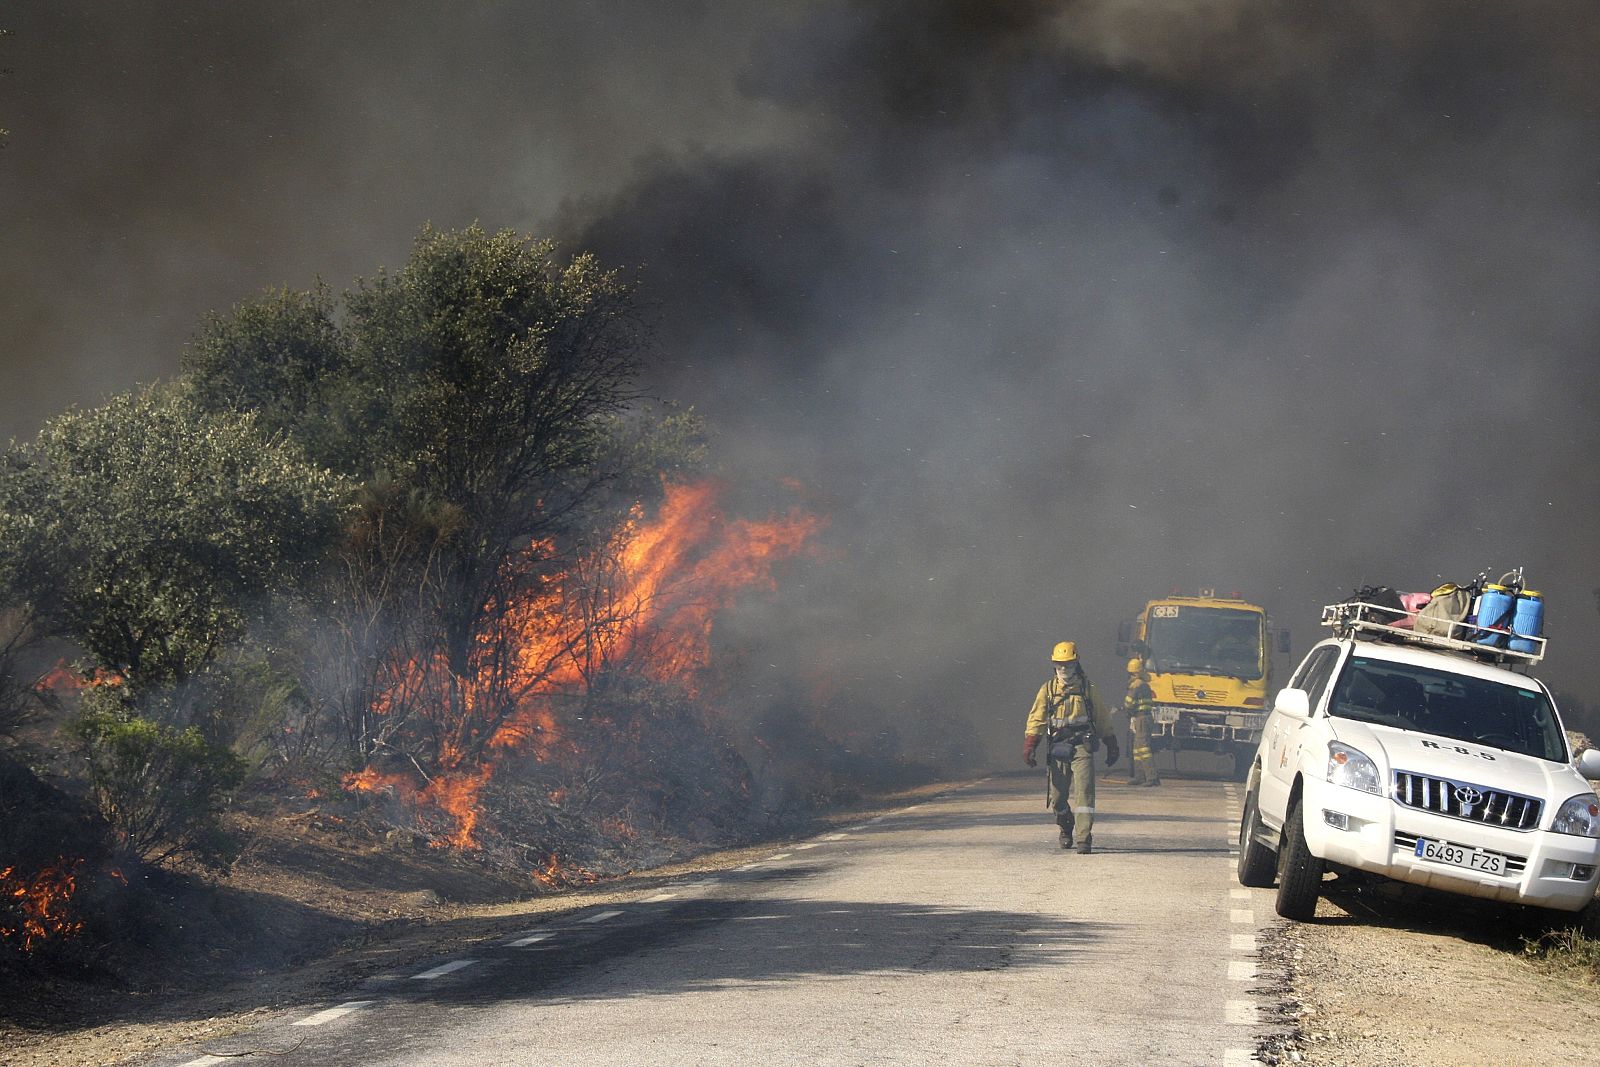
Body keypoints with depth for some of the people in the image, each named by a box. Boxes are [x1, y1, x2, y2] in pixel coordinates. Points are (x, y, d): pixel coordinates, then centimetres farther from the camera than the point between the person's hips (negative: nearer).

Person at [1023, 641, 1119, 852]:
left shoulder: (1087, 690, 7)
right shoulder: (1048, 690, 8)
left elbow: (1103, 719, 15)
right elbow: (1036, 720, 4)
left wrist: (1111, 746, 17)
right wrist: (1029, 747, -7)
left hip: (1082, 747, -2)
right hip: (1057, 747, 2)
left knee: (1083, 791, -15)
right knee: (1057, 796, 7)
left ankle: (1084, 838, -17)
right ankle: (1066, 828, 35)